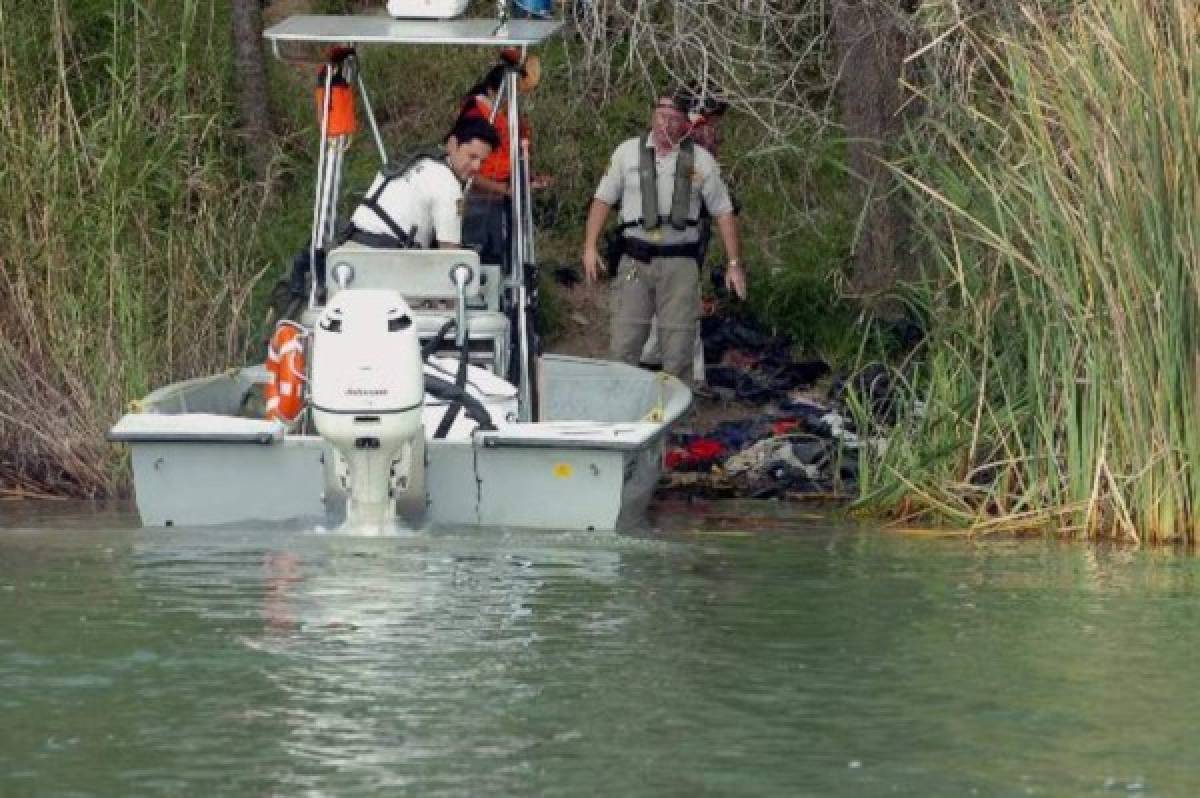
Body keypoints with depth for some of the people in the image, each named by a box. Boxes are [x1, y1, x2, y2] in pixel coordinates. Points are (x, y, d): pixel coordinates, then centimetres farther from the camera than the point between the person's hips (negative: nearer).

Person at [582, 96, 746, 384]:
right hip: (635, 260, 0)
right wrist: (590, 247, 0)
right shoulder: (628, 152, 5)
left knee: (678, 347, 1)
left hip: (680, 262, 0)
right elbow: (603, 199, 9)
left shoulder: (700, 160, 4)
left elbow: (723, 212, 9)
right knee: (624, 344, -2)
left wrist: (734, 263, 5)